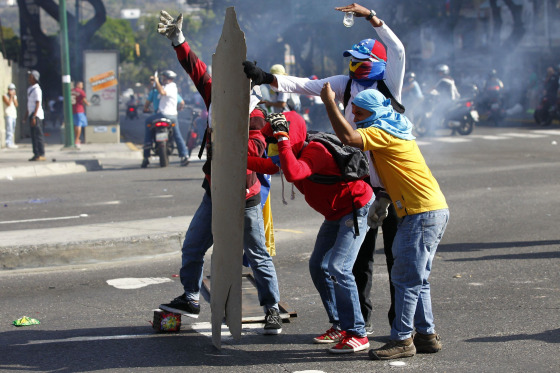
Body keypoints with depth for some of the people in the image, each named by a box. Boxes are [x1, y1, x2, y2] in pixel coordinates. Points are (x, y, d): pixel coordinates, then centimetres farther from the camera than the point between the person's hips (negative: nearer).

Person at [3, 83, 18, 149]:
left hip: (14, 115, 7)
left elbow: (16, 105, 4)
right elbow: (8, 104, -14)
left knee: (13, 130, 7)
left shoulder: (15, 96, 17)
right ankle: (8, 144, -20)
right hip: (8, 114, -7)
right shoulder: (5, 96, -2)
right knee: (9, 129, -15)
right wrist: (11, 96, -9)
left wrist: (13, 97, -4)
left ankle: (11, 143, 11)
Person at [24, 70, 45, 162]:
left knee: (38, 135, -8)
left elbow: (38, 104, -16)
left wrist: (34, 117, -21)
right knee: (33, 136, 8)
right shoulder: (30, 89, 17)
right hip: (32, 115, 9)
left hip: (37, 115, -9)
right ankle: (36, 154, 10)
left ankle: (41, 155, -8)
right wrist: (26, 116, 21)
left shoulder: (36, 89, -11)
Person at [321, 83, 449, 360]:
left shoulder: (383, 132, -12)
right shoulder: (392, 130, 20)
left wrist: (330, 103, -18)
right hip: (433, 210, 10)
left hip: (423, 213, -10)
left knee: (406, 278, -7)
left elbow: (348, 137, -26)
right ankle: (426, 335, 18)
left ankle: (402, 340, -4)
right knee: (415, 279, 14)